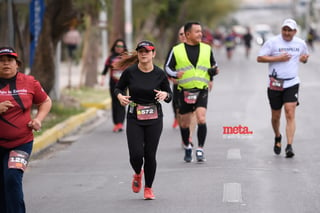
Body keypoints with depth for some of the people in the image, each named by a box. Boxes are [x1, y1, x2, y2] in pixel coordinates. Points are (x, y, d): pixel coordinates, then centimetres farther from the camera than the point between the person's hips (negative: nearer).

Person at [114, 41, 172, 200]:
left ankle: (148, 188, 22)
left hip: (154, 120, 0)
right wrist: (120, 96, -15)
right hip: (134, 119, 0)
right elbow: (118, 88, 8)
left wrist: (165, 94, -18)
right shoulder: (130, 72, -5)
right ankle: (138, 174, 27)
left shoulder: (160, 74, -4)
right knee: (136, 154, -9)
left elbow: (170, 96, 5)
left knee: (150, 155, 1)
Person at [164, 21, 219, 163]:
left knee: (201, 119, -17)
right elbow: (167, 67, 6)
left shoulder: (207, 49, 9)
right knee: (184, 123, 8)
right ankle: (187, 148, 30)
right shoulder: (176, 50, 2)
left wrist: (212, 74, 1)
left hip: (202, 91, 0)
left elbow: (213, 65, 22)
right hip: (184, 91, 0)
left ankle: (200, 150, -9)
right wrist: (175, 74, -14)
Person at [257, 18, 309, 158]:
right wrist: (278, 58, -16)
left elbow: (304, 58, 25)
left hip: (292, 83, 0)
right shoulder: (272, 42, -3)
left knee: (290, 114, -14)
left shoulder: (300, 43, 7)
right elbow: (259, 58, -6)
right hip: (275, 84, 0)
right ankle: (277, 138, 39)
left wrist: (304, 59, -1)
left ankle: (289, 146, -17)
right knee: (275, 116, 10)